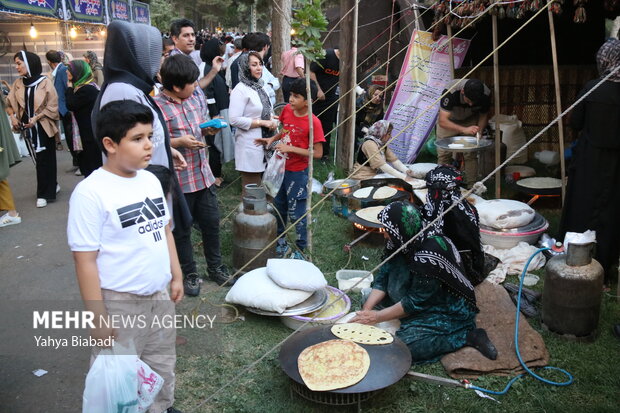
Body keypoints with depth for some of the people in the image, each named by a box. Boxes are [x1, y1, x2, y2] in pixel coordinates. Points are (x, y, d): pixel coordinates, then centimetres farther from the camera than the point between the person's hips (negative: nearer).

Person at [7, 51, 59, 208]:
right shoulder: (18, 84, 5)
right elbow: (11, 103, 12)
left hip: (43, 127, -4)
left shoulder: (45, 82, -9)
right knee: (38, 160, 10)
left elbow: (52, 106, -8)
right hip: (28, 128, 5)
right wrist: (13, 116, -6)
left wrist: (36, 118, -15)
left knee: (44, 160, 0)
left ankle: (44, 194, 8)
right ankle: (52, 186, 26)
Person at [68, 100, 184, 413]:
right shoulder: (90, 192, -19)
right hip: (120, 302, -6)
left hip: (160, 295, 7)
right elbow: (85, 260, -18)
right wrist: (97, 317, -17)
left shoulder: (150, 180, 3)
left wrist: (176, 277, 13)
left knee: (162, 364, 22)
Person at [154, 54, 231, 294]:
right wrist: (178, 142, -22)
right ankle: (189, 274, 30)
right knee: (182, 230, 12)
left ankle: (215, 267, 36)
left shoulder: (196, 99, 4)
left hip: (203, 174, 6)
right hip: (178, 180, -6)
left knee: (211, 223, 17)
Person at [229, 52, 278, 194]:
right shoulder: (240, 90, -13)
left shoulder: (259, 87, 12)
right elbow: (234, 119, -20)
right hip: (250, 144, -8)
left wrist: (272, 122, 0)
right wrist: (262, 123, -17)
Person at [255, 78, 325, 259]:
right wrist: (272, 139, -3)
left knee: (296, 213, 5)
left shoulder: (313, 122, -21)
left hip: (297, 173, -6)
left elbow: (318, 153, -21)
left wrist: (291, 148, -25)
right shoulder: (287, 110, -3)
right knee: (279, 207, 20)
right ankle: (280, 240, 41)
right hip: (281, 167, 7)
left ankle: (300, 249, 24)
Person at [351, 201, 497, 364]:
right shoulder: (404, 242, -8)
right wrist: (366, 310, -13)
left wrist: (377, 317, -18)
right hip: (424, 301, 8)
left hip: (449, 311, -8)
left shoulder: (429, 256, -33)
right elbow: (383, 278, -3)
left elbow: (414, 302, -26)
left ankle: (467, 336, -10)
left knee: (403, 346, -23)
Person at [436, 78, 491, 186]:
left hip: (470, 120, 2)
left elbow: (484, 115, -8)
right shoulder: (450, 92, -39)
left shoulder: (485, 94, -28)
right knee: (443, 154, -8)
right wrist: (464, 130, -53)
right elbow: (442, 121, -42)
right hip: (448, 119, -2)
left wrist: (479, 131, -27)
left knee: (470, 154, -9)